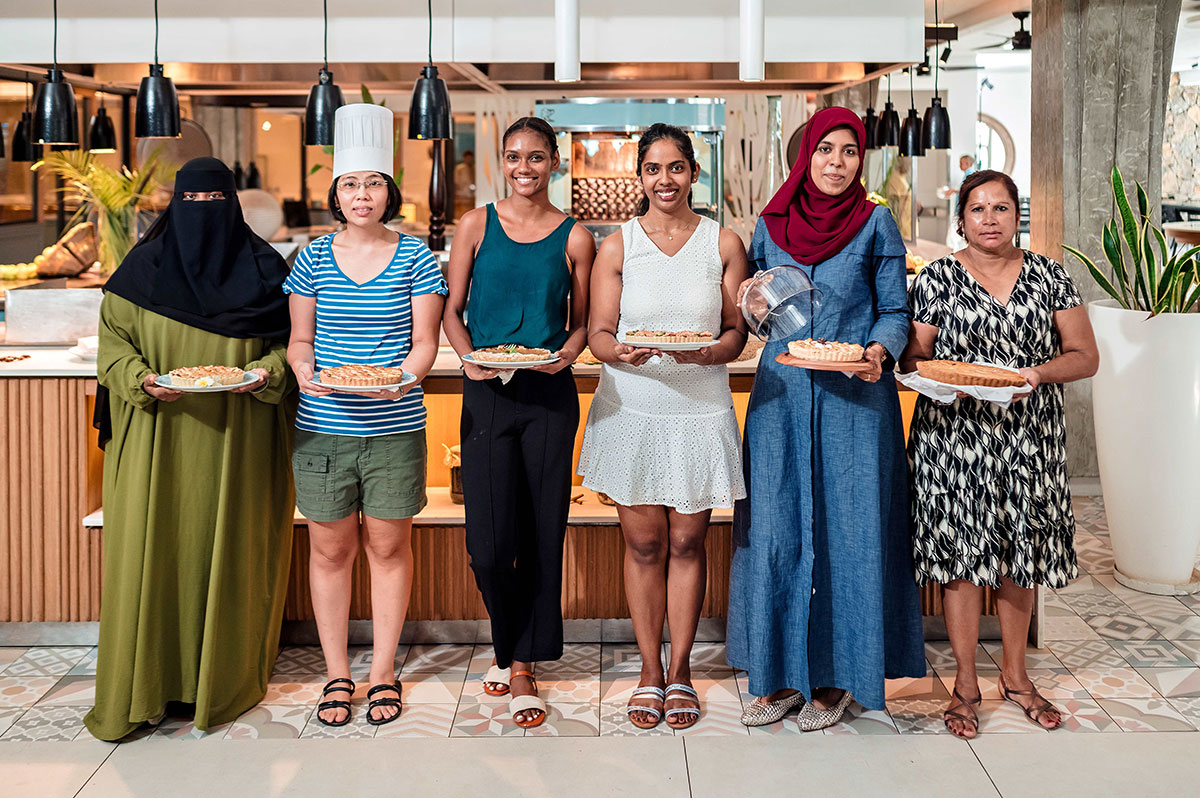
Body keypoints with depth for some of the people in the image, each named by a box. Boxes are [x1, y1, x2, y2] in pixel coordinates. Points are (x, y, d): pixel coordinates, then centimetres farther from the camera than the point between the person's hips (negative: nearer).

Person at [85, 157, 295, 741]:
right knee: (150, 548, -1)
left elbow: (292, 339, 7)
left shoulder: (263, 267, 6)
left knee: (229, 550, 3)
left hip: (236, 443, 0)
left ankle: (228, 680, 14)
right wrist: (141, 379, -13)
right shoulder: (145, 265, 7)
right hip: (159, 441, 0)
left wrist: (270, 371, -14)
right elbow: (112, 341, 6)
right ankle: (136, 688, 9)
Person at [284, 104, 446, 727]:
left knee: (388, 547, 7)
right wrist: (306, 372, -12)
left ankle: (383, 671, 22)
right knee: (329, 549, 8)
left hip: (394, 427, -1)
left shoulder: (415, 257, 2)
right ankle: (337, 674, 22)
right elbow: (298, 340, 9)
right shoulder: (313, 259, 6)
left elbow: (424, 340, 0)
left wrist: (400, 377, -20)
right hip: (322, 427, 1)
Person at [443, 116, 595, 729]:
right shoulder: (477, 225, 8)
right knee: (488, 541, -5)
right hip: (486, 393, 0)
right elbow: (451, 312, 9)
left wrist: (565, 355, -9)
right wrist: (469, 357, -9)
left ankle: (522, 664, 18)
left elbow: (582, 323, 12)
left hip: (549, 395, 0)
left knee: (541, 533, 3)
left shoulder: (574, 237, 7)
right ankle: (508, 646, 24)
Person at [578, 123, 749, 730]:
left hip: (700, 410, 0)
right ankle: (650, 670, 20)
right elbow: (598, 333, 1)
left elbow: (736, 332, 4)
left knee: (686, 542, 5)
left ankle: (680, 669, 20)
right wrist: (622, 351, -22)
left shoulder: (724, 243, 5)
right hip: (631, 409, 0)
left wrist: (704, 352, -18)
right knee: (643, 542, 6)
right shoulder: (617, 246, 4)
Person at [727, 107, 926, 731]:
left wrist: (879, 351, -16)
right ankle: (783, 673, 15)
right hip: (781, 395, 2)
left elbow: (895, 311, 3)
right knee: (776, 530, 3)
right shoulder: (770, 227, 9)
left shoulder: (876, 225, 2)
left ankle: (835, 676, 14)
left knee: (848, 531, 0)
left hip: (854, 399, -2)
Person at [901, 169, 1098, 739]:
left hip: (1031, 435, 2)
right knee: (962, 552, -1)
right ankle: (965, 682, 13)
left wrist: (1039, 372, -14)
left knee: (1020, 552, 9)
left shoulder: (1048, 276, 7)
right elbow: (911, 357, 2)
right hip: (957, 435, -2)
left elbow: (1085, 356, 5)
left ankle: (1014, 674, 27)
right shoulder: (938, 278, 2)